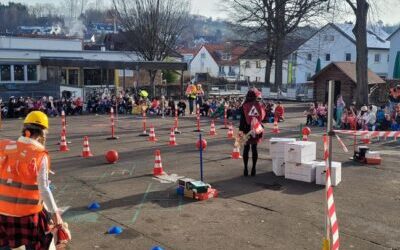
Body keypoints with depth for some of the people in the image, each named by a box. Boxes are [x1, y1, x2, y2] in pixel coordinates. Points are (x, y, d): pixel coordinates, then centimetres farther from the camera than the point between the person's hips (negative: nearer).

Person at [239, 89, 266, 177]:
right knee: (254, 148, 9)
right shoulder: (261, 106, 0)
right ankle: (253, 168, 11)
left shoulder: (244, 106, -7)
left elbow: (242, 119, -7)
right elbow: (263, 118, 6)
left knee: (246, 149, 6)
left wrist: (240, 130, -3)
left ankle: (246, 169, 7)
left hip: (247, 130, -2)